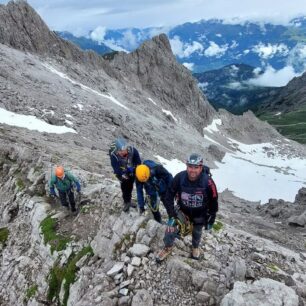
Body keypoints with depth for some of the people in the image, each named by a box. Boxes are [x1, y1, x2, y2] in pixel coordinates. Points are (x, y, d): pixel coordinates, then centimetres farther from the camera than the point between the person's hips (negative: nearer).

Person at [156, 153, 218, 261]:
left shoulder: (208, 182, -32)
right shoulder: (179, 177, -30)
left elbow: (213, 203, -15)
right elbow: (169, 196, -17)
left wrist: (210, 220, -5)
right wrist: (172, 216, -20)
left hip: (200, 214, 0)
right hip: (183, 210, 0)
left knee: (197, 232, 23)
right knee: (170, 229, -10)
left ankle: (195, 247, 58)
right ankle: (168, 248, 24)